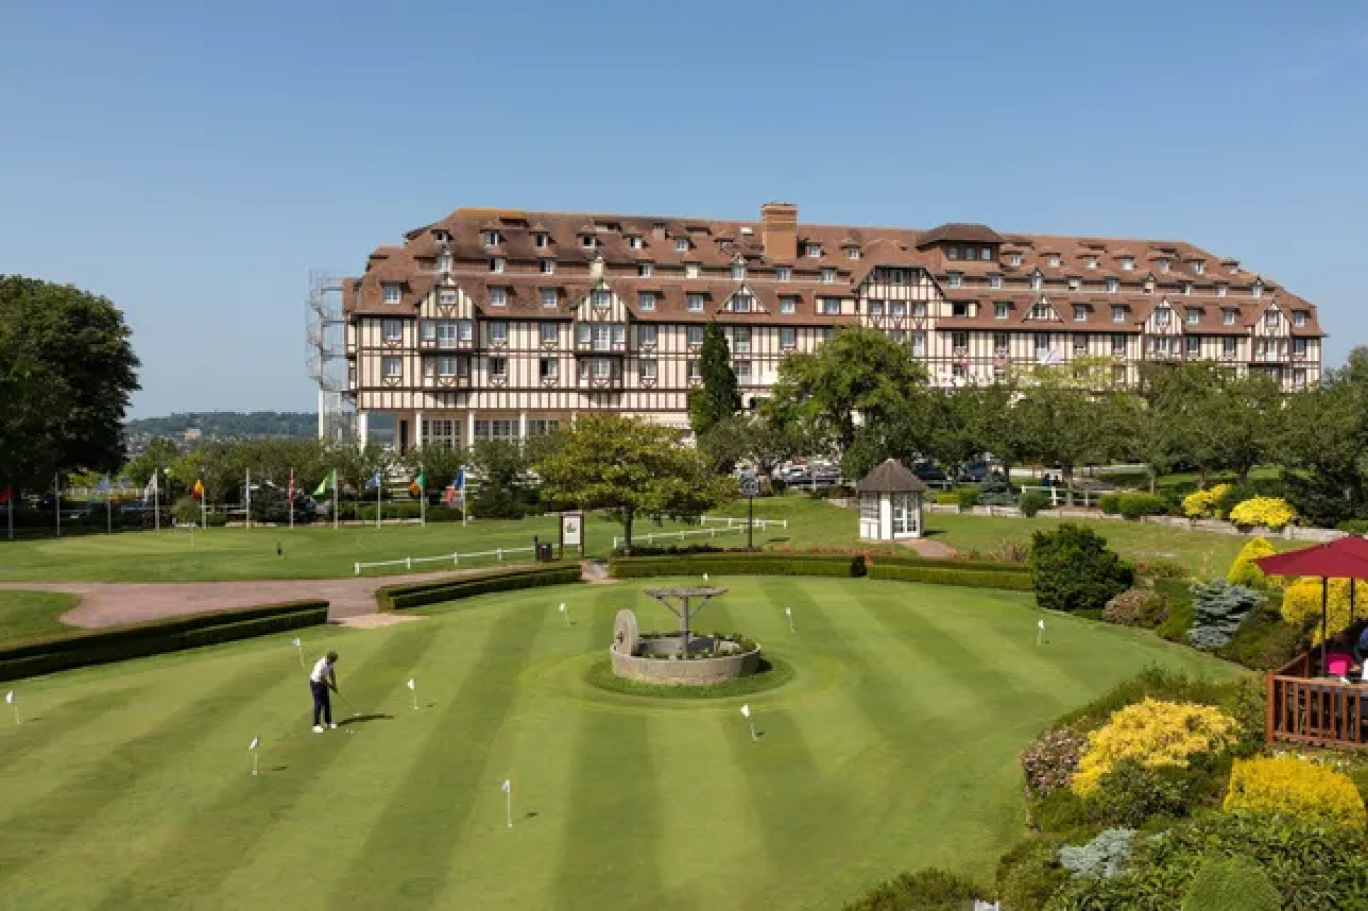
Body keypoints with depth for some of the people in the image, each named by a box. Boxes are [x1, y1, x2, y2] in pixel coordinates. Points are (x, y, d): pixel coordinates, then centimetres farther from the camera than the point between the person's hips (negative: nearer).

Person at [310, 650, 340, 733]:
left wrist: (334, 685, 3)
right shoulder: (320, 665, -34)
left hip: (323, 683, 8)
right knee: (318, 704, -9)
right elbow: (322, 679, -25)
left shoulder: (329, 663, -8)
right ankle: (316, 725, -5)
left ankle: (328, 722, 23)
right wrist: (331, 687, -12)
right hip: (316, 683, -8)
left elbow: (331, 673, 6)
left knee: (327, 703, 11)